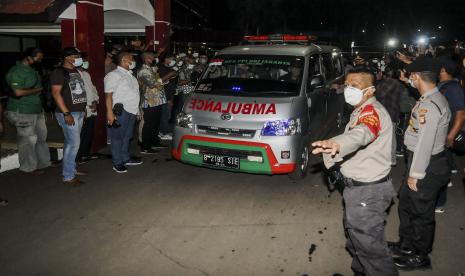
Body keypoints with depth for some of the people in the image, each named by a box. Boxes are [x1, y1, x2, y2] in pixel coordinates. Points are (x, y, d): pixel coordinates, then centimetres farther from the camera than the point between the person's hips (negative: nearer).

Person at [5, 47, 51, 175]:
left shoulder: (32, 70, 12)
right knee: (28, 140, 0)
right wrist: (37, 90, -15)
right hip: (23, 112, -9)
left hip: (37, 109, 9)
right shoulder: (16, 72, -16)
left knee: (41, 137, 16)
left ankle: (42, 162, 29)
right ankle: (29, 167, 14)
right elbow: (18, 92, -25)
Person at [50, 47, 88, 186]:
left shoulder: (75, 71, 15)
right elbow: (56, 93, -18)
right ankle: (68, 177, -1)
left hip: (79, 113, 8)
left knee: (71, 143, 16)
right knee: (74, 144, -9)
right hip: (68, 114, -8)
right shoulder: (59, 72, -11)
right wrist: (66, 113, -22)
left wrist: (83, 109, 17)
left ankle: (71, 169, 26)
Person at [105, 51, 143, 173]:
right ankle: (117, 163, 5)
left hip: (132, 110, 8)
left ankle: (126, 158, 26)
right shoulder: (114, 75, -8)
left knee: (127, 136, 15)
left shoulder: (130, 75, 19)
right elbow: (108, 95, -15)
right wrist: (110, 112, -22)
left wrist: (138, 109, 20)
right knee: (117, 137, -1)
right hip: (121, 111, -8)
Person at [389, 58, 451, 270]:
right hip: (425, 161, 10)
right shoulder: (430, 99, 6)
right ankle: (406, 245, 42)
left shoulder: (430, 106, -26)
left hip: (428, 166, -10)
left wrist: (415, 174, -20)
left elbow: (425, 143, -26)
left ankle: (420, 257, 28)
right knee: (405, 201, 23)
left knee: (421, 211, 7)